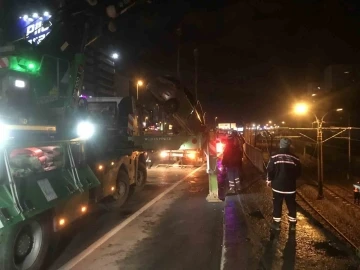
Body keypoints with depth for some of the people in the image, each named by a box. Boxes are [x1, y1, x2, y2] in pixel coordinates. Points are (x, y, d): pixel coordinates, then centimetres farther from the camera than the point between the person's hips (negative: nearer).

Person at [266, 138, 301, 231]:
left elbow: (270, 170, -8)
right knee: (291, 205, 15)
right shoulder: (295, 158, -5)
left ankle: (276, 223, 16)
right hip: (290, 186, 1)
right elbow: (298, 173, 3)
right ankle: (292, 224, 23)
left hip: (278, 185, -1)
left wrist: (269, 180, 9)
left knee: (277, 205, 10)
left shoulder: (274, 157, -10)